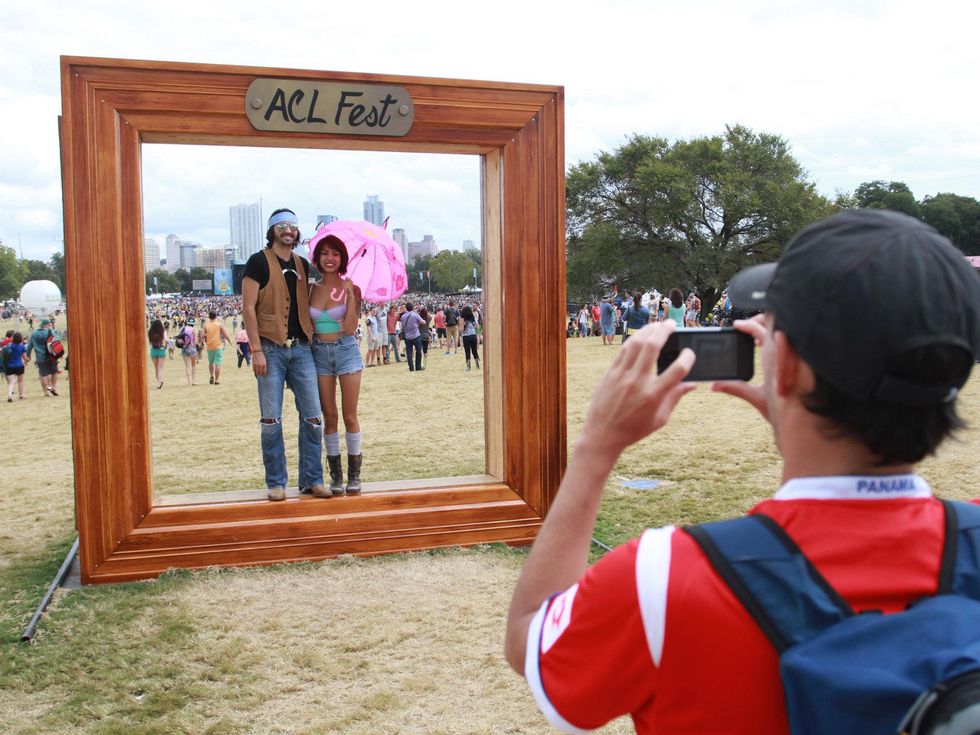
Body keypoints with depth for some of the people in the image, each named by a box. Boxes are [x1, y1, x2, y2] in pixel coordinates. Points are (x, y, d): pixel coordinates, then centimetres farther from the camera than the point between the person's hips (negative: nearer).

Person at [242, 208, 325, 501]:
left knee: (312, 416, 2)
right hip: (271, 348, -4)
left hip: (301, 348, 5)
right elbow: (248, 307, -7)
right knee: (271, 419, 0)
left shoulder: (302, 265, 15)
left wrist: (313, 338, 10)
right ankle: (276, 482, 10)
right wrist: (256, 350, -13)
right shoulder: (259, 262, -1)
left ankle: (312, 479, 11)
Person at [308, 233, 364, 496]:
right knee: (329, 417, 5)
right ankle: (336, 475, 12)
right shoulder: (311, 289, 7)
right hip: (320, 353, 3)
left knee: (350, 416, 1)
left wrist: (350, 296, -18)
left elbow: (350, 328, -11)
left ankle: (354, 474, 10)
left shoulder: (351, 289, -2)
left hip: (346, 350, -3)